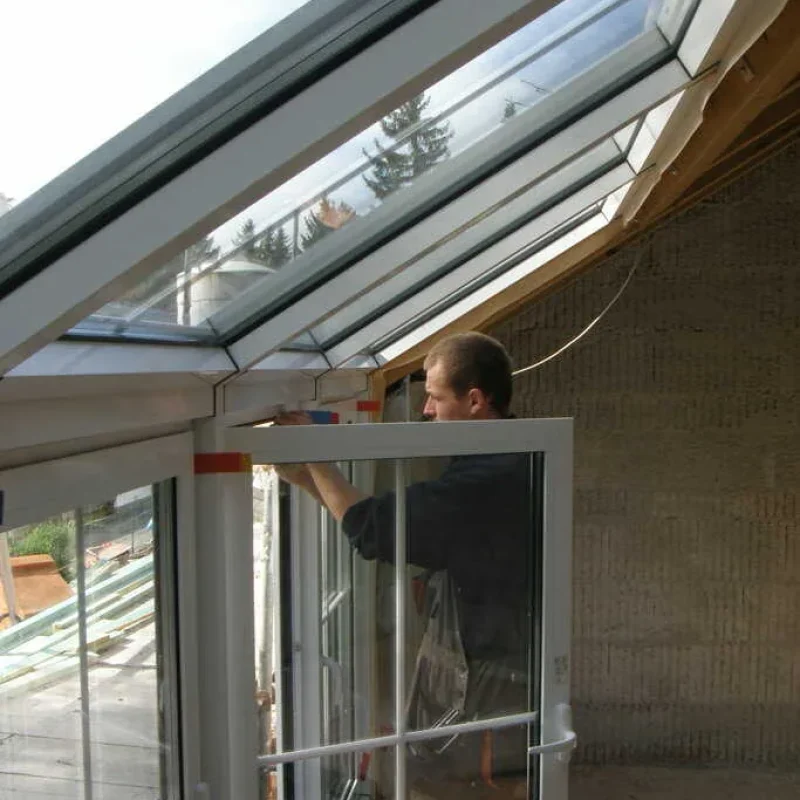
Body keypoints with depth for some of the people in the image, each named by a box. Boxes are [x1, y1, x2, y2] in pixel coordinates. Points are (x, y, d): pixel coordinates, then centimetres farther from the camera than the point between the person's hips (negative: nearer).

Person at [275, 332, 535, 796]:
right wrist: (309, 478, 3)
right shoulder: (502, 463, 7)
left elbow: (374, 529, -26)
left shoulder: (490, 478, -28)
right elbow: (402, 522, 8)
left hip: (487, 688, -9)